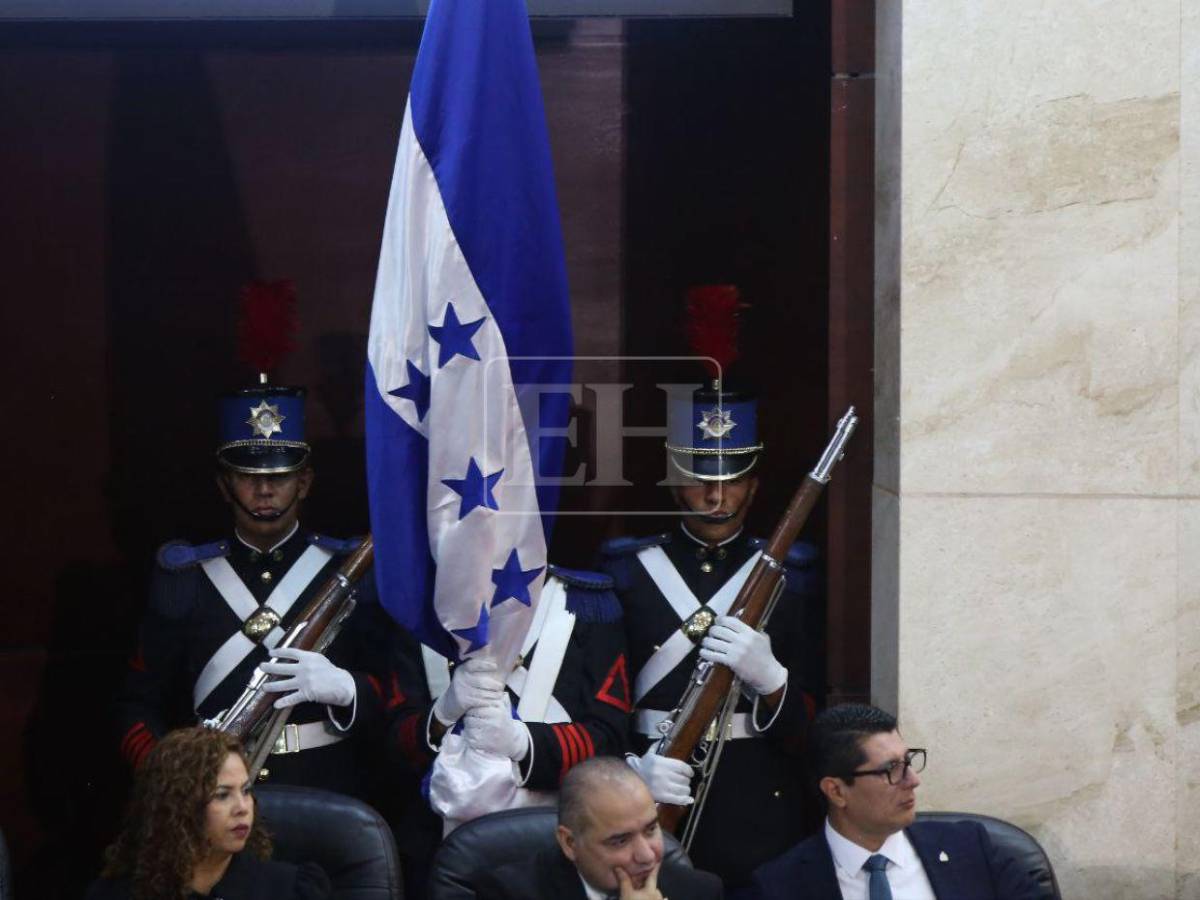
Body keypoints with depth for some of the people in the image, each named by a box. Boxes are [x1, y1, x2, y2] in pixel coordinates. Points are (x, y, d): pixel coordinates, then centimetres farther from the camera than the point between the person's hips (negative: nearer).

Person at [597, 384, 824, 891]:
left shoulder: (790, 577, 8)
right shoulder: (626, 572, 6)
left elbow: (812, 725, 3)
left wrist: (769, 678, -17)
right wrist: (631, 768, -18)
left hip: (762, 822, 1)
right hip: (651, 828, 0)